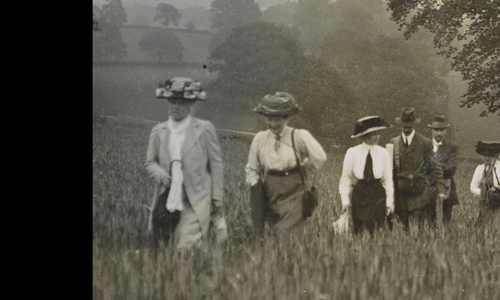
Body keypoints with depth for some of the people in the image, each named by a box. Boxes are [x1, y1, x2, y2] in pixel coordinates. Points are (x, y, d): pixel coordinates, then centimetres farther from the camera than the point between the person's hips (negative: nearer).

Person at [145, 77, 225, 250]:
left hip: (195, 204, -4)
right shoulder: (158, 132, 9)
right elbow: (150, 162, 18)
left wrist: (217, 200, 2)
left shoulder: (204, 130, 1)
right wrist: (159, 173, -7)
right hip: (167, 203, 4)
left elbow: (216, 165, 4)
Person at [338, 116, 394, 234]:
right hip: (358, 194, 0)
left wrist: (389, 202, 5)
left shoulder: (383, 153, 1)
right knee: (358, 230, 3)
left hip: (377, 194, 1)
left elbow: (388, 179, 6)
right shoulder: (352, 153, -3)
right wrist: (345, 200, 0)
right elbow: (345, 177, 3)